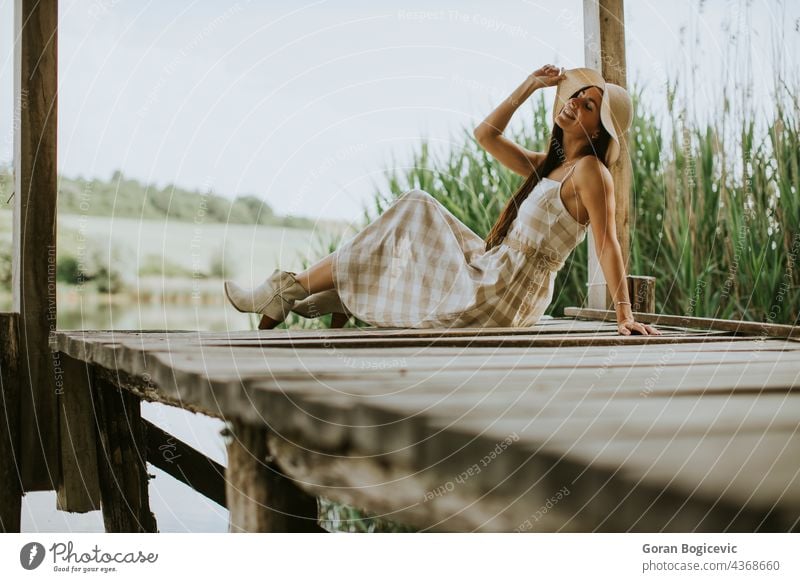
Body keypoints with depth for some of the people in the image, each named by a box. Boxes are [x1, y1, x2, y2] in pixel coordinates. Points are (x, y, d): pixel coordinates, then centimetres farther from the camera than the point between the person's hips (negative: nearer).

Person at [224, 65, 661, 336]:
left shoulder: (589, 170, -11)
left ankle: (289, 292, 12)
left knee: (402, 228, 0)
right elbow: (485, 135, 16)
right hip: (490, 275, 9)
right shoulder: (547, 166, 13)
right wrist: (529, 87, 12)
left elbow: (608, 244, -19)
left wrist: (624, 314, -24)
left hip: (493, 297, -9)